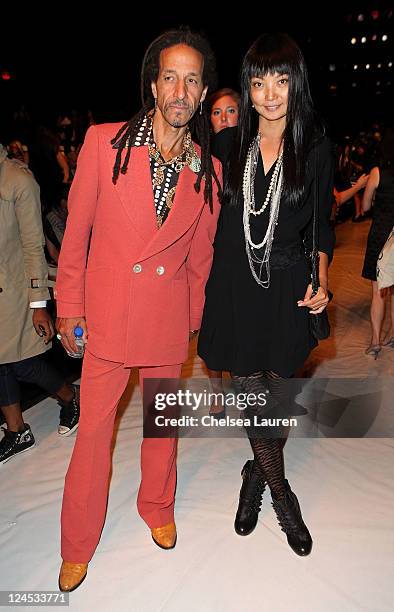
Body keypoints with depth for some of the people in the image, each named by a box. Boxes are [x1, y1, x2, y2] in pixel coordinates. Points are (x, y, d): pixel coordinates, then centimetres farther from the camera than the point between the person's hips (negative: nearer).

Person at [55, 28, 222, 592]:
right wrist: (69, 306, -1)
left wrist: (193, 318, 12)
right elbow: (76, 230, -2)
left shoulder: (209, 170, 1)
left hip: (169, 317, 2)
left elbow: (200, 254, 9)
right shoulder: (104, 142, -6)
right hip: (107, 312, -2)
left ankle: (157, 509, 45)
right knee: (94, 428, 8)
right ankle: (78, 546, 31)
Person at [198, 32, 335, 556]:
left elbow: (322, 223, 7)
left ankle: (258, 475, 39)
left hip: (288, 287, 0)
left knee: (280, 393, 10)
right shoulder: (227, 143, 2)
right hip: (235, 284, 1)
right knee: (249, 392, 7)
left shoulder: (317, 148, -1)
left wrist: (321, 280, -7)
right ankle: (280, 492, 29)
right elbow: (212, 214, 9)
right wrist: (201, 283, 3)